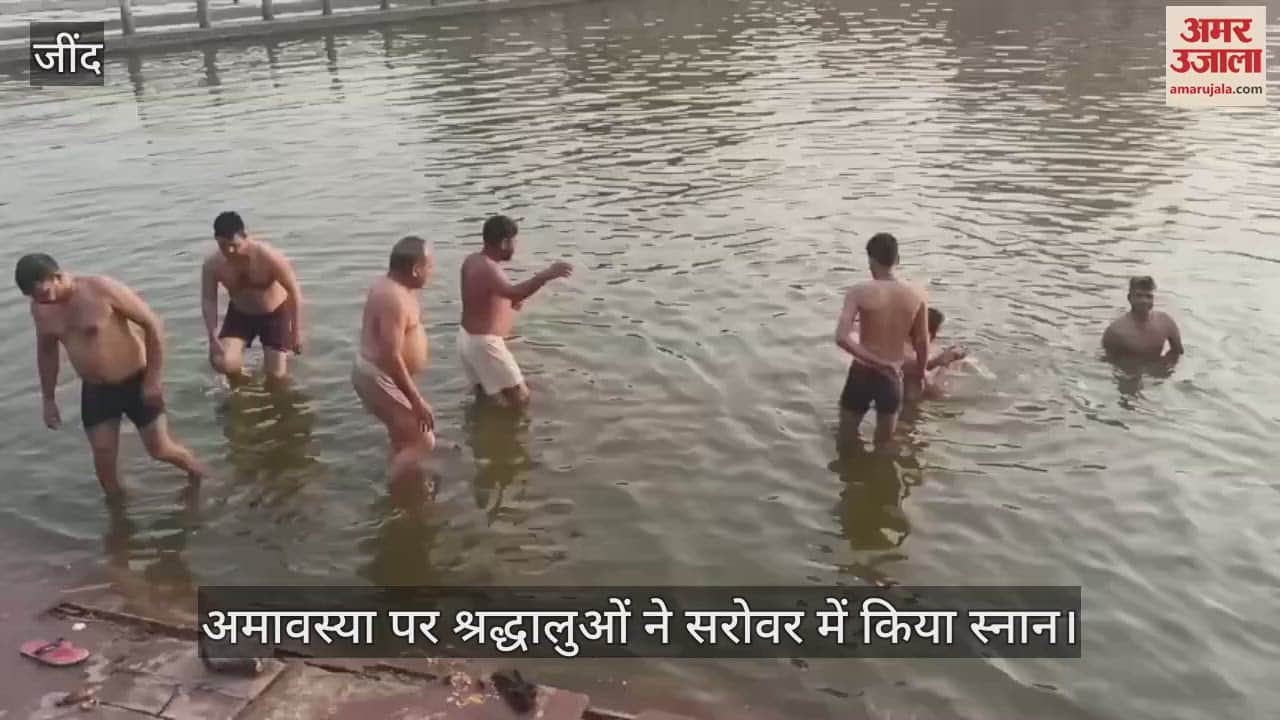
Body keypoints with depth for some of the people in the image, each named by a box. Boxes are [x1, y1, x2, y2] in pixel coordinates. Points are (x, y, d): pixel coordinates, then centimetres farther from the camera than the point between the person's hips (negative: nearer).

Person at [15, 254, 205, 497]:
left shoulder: (102, 289, -23)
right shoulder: (40, 308, -4)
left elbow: (152, 324, -18)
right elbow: (46, 351, 14)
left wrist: (154, 378, -18)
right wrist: (48, 399, 14)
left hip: (135, 382, -5)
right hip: (94, 391, 5)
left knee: (160, 449, 5)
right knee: (103, 457, 4)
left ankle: (200, 475, 35)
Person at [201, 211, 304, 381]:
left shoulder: (268, 257, -30)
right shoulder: (212, 264, -21)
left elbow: (294, 291, -20)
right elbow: (208, 301, -12)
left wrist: (296, 332, -18)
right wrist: (213, 338, -23)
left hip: (275, 313, -2)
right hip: (240, 314, 2)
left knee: (275, 374, -4)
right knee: (222, 363, -18)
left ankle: (285, 349, 33)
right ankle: (239, 379, 19)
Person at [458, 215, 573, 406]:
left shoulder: (472, 260, 4)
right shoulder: (488, 269, -26)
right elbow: (513, 293, -46)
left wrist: (508, 302, 11)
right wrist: (546, 275, -54)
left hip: (468, 337, 10)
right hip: (484, 343, -10)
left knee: (483, 396, 25)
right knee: (520, 398, -1)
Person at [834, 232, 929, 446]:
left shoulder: (859, 292, -14)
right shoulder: (916, 295, -6)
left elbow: (842, 337, -26)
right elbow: (922, 342, 4)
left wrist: (874, 361, -20)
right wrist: (919, 370, 22)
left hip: (862, 374, -2)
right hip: (892, 377, 2)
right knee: (884, 443, 20)